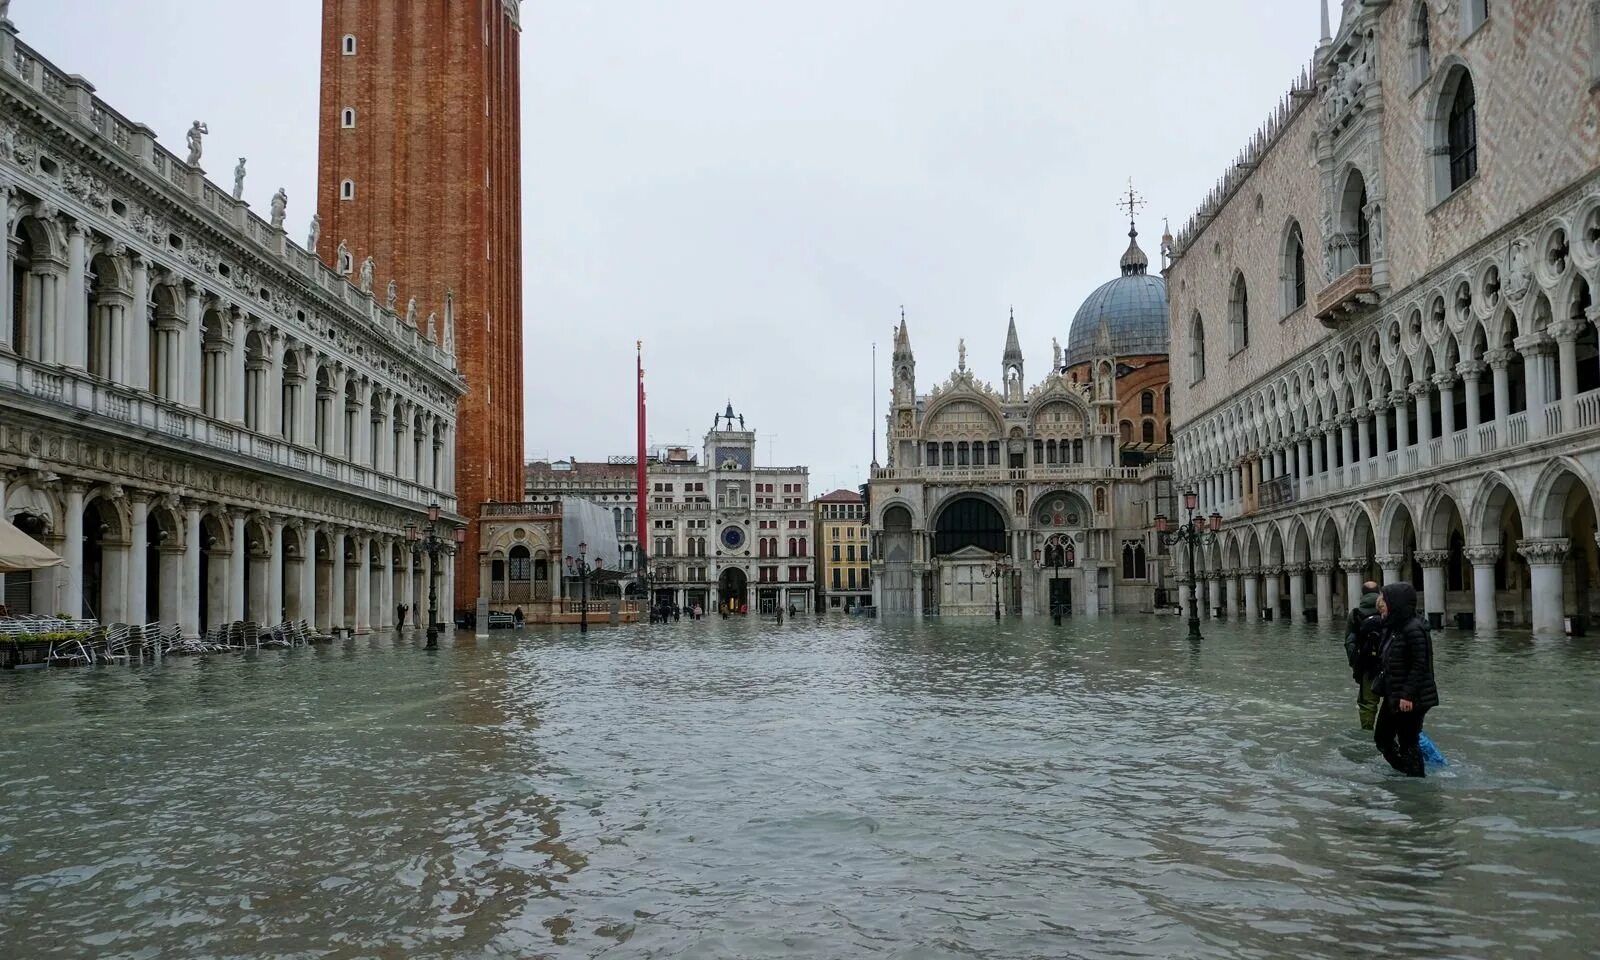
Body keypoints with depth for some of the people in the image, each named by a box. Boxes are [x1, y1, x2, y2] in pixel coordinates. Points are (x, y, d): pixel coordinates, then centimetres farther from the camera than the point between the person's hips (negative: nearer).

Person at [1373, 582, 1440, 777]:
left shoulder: (1413, 629, -18)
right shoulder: (1392, 628, 9)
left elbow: (1420, 666, -21)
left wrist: (1408, 695, -22)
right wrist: (1382, 689, 15)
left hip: (1411, 699, -10)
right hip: (1392, 696, 10)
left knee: (1409, 743, 1)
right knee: (1382, 738, 15)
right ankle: (1405, 771, 28)